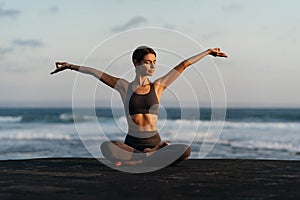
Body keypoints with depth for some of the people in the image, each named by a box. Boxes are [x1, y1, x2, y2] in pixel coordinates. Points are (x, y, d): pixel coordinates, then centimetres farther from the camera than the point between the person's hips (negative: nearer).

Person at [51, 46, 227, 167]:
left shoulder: (158, 86, 9)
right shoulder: (125, 87, 8)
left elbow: (184, 65, 12)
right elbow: (96, 73, 8)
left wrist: (208, 52, 14)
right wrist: (71, 66, 8)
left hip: (155, 143, 2)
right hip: (131, 144, -1)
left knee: (185, 150, -31)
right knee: (106, 147, -35)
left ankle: (134, 161, -22)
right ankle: (155, 158, -20)